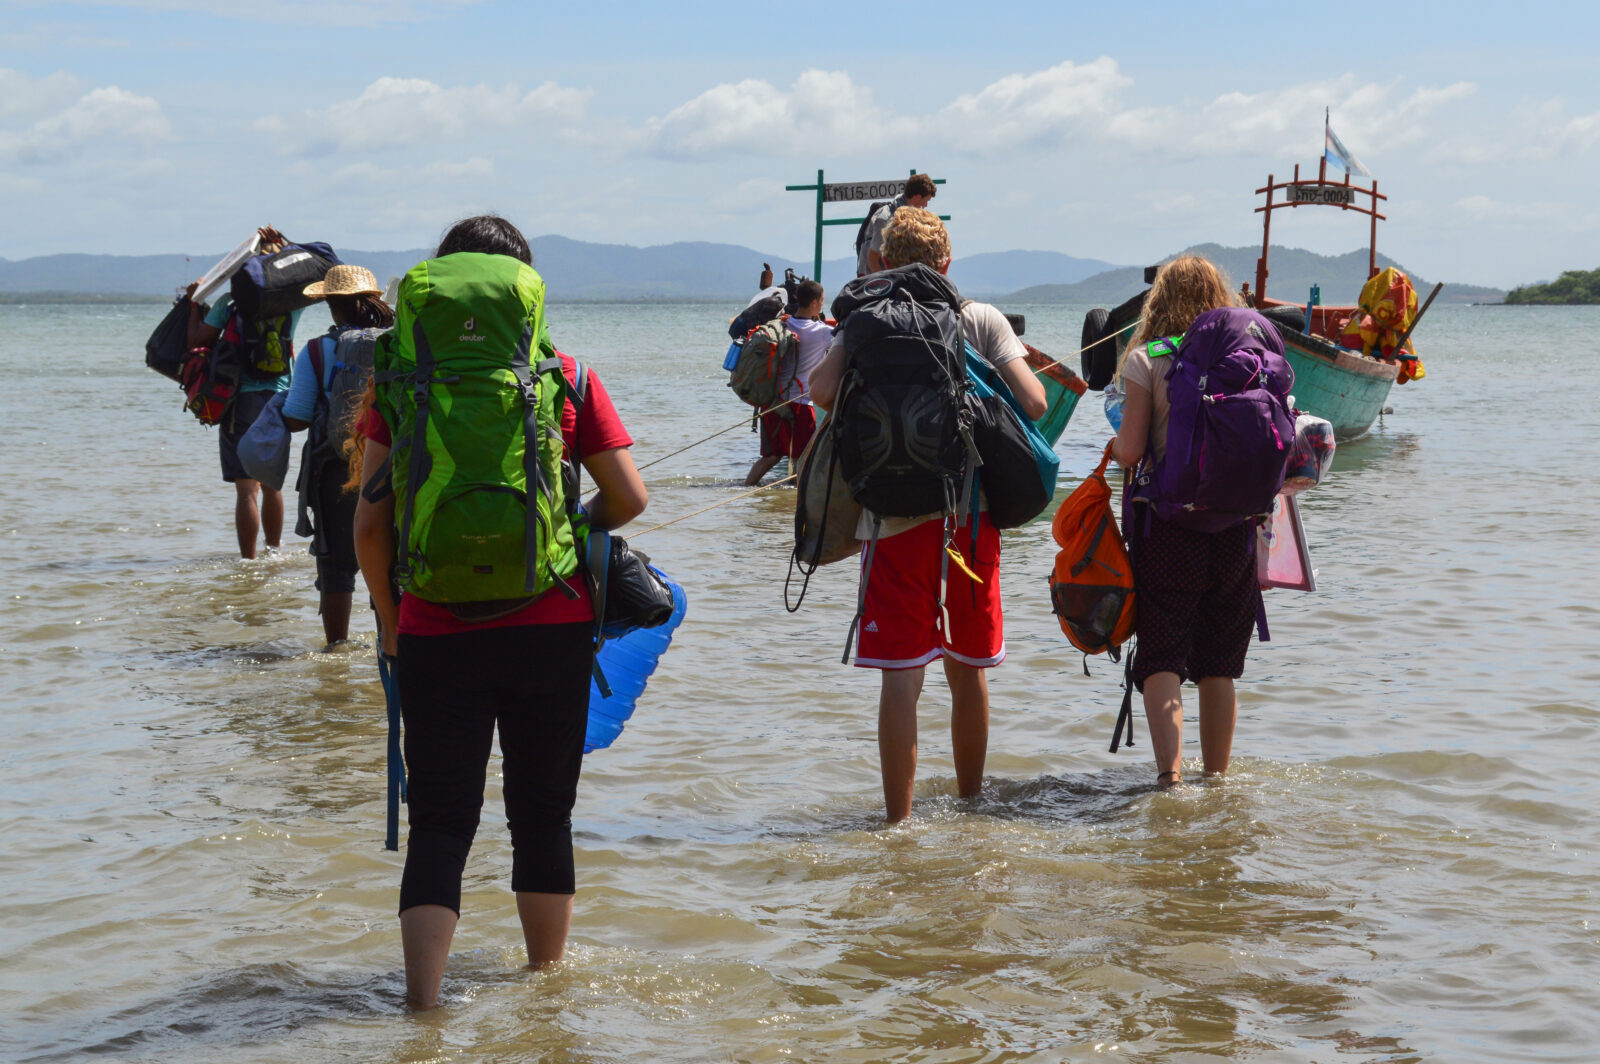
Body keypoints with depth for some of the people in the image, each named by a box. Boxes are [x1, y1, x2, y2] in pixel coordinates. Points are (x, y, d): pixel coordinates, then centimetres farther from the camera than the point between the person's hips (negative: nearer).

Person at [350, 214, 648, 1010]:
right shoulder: (566, 377, 0)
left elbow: (370, 519, -4)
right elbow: (628, 498, 1)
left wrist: (389, 616, 9)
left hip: (437, 636, -1)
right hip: (553, 627, 1)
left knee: (439, 824, 4)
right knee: (544, 815, 15)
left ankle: (422, 1003, -6)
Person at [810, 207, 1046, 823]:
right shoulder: (982, 320, 5)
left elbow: (823, 392, -11)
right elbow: (1033, 404, -4)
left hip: (898, 518, -2)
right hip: (972, 514, 2)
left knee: (902, 673, -3)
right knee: (968, 670, 15)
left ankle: (898, 820, -8)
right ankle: (970, 803, 28)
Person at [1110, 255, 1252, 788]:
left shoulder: (1146, 359, -5)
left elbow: (1130, 450, -10)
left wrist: (1112, 445, 12)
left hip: (1167, 521, -3)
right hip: (1234, 524, 3)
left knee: (1162, 658, -3)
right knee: (1218, 664, 14)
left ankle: (1170, 773, -21)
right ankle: (1217, 778, 23)